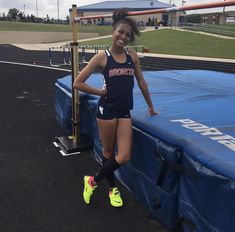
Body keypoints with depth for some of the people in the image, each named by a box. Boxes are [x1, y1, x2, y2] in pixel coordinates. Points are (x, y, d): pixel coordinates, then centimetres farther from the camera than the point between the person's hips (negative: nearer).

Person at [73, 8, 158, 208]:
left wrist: (151, 106, 21)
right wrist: (101, 92, -5)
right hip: (107, 110, -4)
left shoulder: (133, 56, 4)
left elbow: (141, 82, 15)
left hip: (124, 112, 4)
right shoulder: (102, 57, -8)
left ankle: (93, 181, 22)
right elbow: (78, 83, -7)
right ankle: (112, 188, 33)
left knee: (124, 157, 0)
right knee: (108, 152, 10)